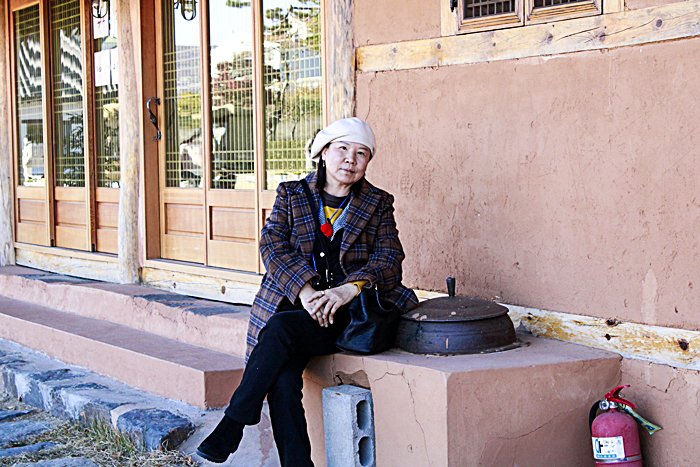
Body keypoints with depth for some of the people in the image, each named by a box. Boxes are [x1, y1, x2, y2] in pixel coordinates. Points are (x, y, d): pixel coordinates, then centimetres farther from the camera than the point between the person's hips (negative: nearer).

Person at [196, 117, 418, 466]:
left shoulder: (378, 204, 12)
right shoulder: (291, 194, 13)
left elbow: (389, 259, 0)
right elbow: (272, 245, 1)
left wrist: (349, 288, -20)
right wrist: (304, 290, -17)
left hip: (349, 309, -1)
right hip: (293, 302, 2)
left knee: (280, 328, -30)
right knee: (282, 378, -27)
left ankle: (232, 425, -19)